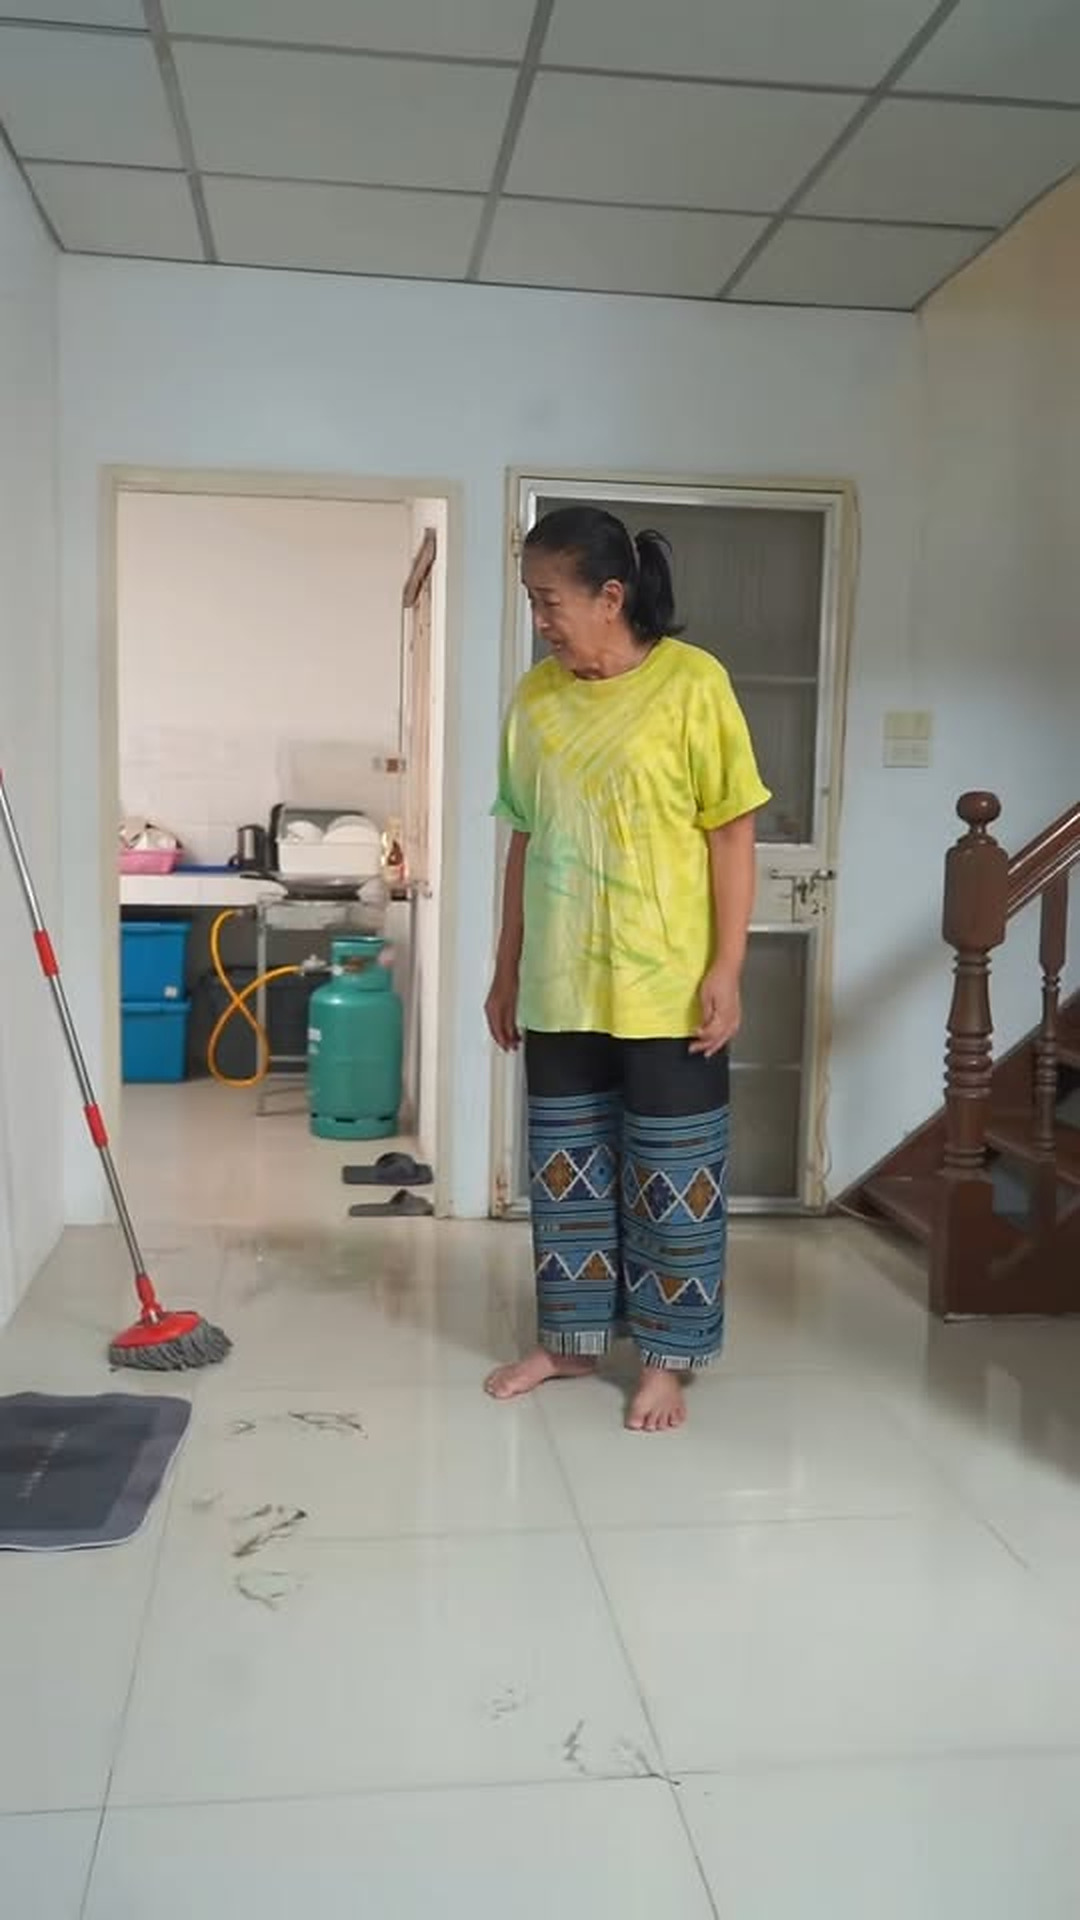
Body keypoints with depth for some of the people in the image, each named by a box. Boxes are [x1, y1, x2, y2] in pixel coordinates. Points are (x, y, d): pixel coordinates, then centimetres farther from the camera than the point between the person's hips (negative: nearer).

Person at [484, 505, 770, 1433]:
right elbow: (526, 840, 11)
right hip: (560, 988, 5)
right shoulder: (536, 696, 6)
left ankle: (667, 1358, 22)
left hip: (667, 985, -5)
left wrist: (725, 970, -13)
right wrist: (507, 971, 12)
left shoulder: (692, 682, -9)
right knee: (566, 1167, 14)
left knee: (673, 1175, 6)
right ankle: (571, 1337, 31)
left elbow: (732, 835, -8)